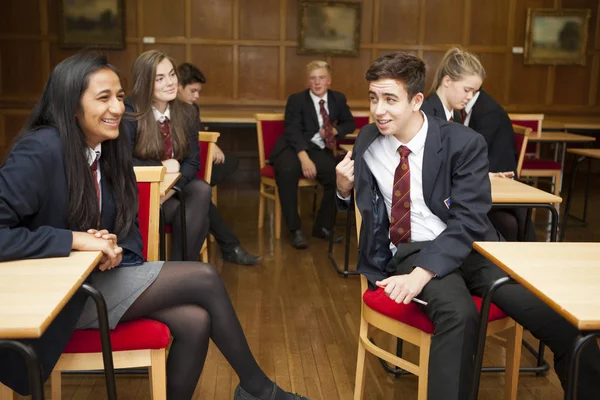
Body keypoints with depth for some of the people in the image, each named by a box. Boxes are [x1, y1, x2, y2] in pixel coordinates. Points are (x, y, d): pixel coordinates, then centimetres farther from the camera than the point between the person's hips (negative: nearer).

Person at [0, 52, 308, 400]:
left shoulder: (109, 148, 4)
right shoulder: (41, 150, -20)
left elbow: (127, 224, 11)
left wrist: (115, 246, -12)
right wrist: (77, 240, -29)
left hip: (100, 274, 7)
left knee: (195, 320, -17)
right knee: (204, 279, -15)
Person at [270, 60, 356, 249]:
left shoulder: (338, 98, 10)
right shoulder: (296, 100, -3)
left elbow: (350, 124, 21)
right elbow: (293, 132, -14)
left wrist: (335, 130, -4)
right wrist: (304, 159, -31)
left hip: (319, 150, 3)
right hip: (293, 149, -3)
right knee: (287, 171, -37)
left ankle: (323, 227, -6)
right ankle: (295, 230, -26)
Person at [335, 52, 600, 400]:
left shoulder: (463, 142, -8)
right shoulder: (367, 142, 3)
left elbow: (469, 221, -16)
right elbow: (361, 202, 20)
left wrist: (422, 273, -29)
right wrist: (345, 188, -5)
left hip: (471, 247, 0)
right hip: (410, 251, 1)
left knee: (563, 318, -21)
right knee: (459, 314, -36)